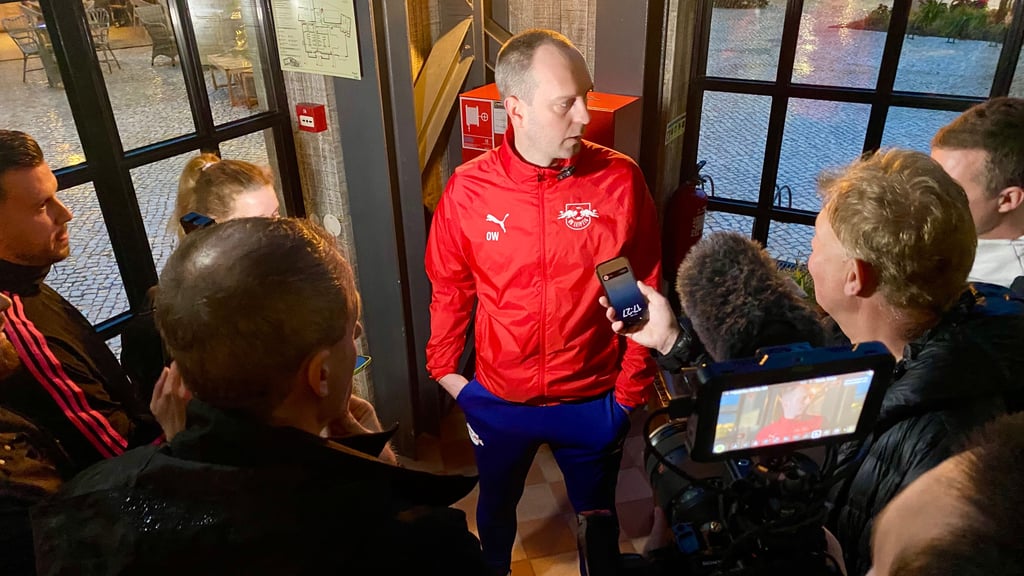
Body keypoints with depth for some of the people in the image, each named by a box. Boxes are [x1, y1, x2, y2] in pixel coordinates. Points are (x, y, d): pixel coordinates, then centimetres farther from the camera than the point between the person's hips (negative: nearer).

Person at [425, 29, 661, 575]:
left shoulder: (620, 180, -16)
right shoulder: (468, 188, -14)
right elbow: (450, 287, 0)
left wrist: (632, 385, -3)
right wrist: (445, 368, 4)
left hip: (594, 401, -1)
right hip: (498, 400, 2)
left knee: (596, 511, 24)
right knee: (495, 503, 28)